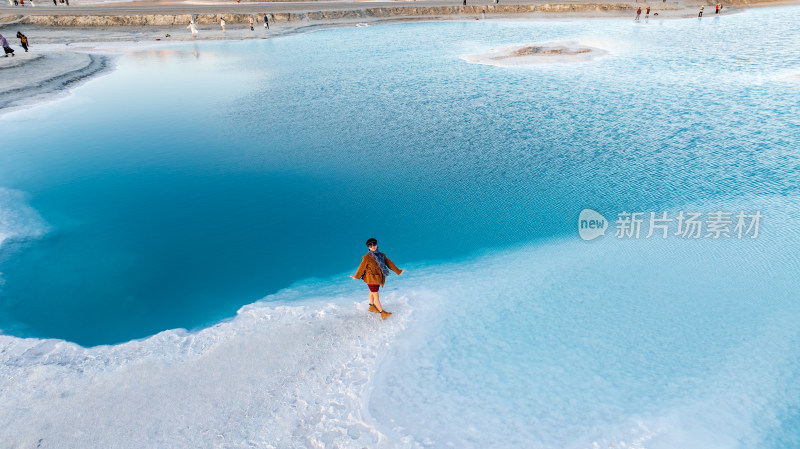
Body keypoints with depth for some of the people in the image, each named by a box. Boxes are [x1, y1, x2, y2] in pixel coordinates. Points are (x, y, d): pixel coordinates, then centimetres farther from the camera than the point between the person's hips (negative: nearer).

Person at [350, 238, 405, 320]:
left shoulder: (381, 255, -1)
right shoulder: (367, 257, -17)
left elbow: (389, 263, 4)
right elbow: (362, 267, -7)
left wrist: (398, 271, 7)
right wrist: (356, 276, 4)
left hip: (378, 278, 6)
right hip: (371, 279, -6)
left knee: (372, 292, 25)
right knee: (376, 296, -3)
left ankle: (372, 306, 44)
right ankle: (382, 313, 0)